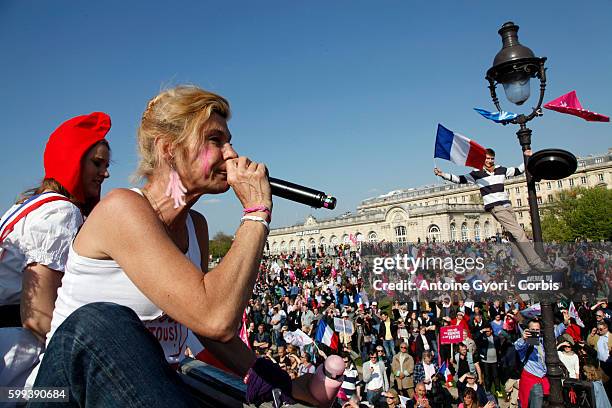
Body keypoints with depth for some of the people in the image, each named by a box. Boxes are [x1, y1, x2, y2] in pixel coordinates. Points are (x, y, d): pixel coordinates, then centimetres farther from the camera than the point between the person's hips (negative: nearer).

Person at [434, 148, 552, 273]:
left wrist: (527, 158, 21)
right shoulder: (477, 174, 0)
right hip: (496, 207, -6)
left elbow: (518, 171, 25)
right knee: (519, 233, -13)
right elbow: (460, 179, -5)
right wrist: (443, 174, -14)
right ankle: (536, 262, -9)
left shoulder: (501, 170, 13)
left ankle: (524, 268, 5)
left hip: (507, 206, 6)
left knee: (514, 237, 3)